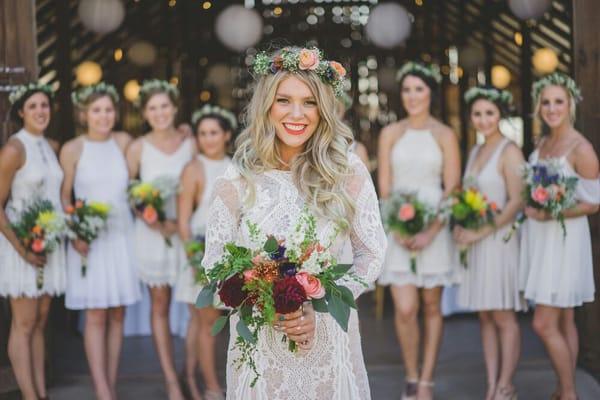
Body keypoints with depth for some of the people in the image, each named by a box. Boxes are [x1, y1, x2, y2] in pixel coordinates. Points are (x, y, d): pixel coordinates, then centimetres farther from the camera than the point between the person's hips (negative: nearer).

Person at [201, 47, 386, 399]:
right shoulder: (237, 182, -5)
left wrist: (322, 309, -14)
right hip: (259, 343, 0)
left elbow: (372, 255, -1)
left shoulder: (348, 172, -4)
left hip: (329, 341, 1)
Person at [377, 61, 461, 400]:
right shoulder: (391, 134, 7)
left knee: (431, 306, 5)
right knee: (405, 308, -7)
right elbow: (384, 186, 5)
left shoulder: (445, 136, 2)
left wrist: (430, 232, -12)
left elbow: (452, 188, -2)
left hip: (434, 228, -1)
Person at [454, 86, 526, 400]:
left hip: (500, 241, -7)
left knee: (503, 316, -1)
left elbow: (517, 202, -15)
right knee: (485, 317, 7)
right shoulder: (475, 152, 15)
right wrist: (460, 226, 2)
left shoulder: (509, 152, -8)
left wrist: (482, 231, -17)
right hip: (475, 243, 7)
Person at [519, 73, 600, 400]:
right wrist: (530, 210, 1)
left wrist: (551, 214, -21)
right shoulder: (542, 144, 10)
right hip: (538, 237, 7)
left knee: (544, 324, -8)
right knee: (563, 322, 12)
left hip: (564, 239, -7)